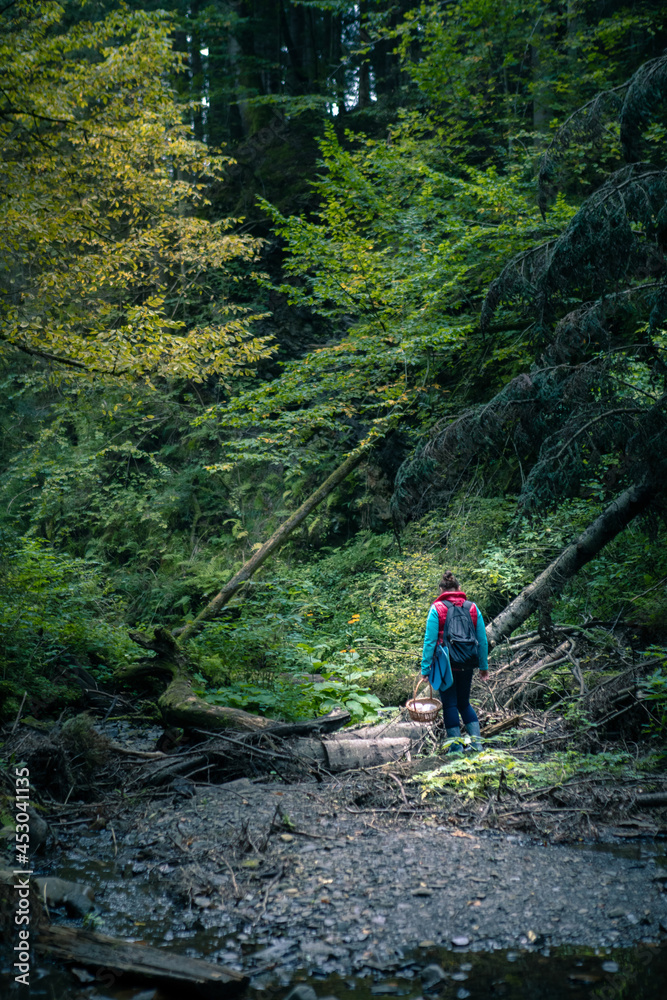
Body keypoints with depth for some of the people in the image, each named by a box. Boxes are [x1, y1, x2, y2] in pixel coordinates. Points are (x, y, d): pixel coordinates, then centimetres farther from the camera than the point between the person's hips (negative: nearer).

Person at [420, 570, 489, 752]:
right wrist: (483, 666, 14)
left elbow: (430, 641, -10)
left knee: (450, 704, 7)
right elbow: (482, 640, 6)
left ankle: (456, 746, 9)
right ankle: (476, 741, 10)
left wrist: (425, 668, -7)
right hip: (466, 664, 4)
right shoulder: (473, 608, 4)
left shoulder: (436, 609, -7)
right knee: (464, 703, 19)